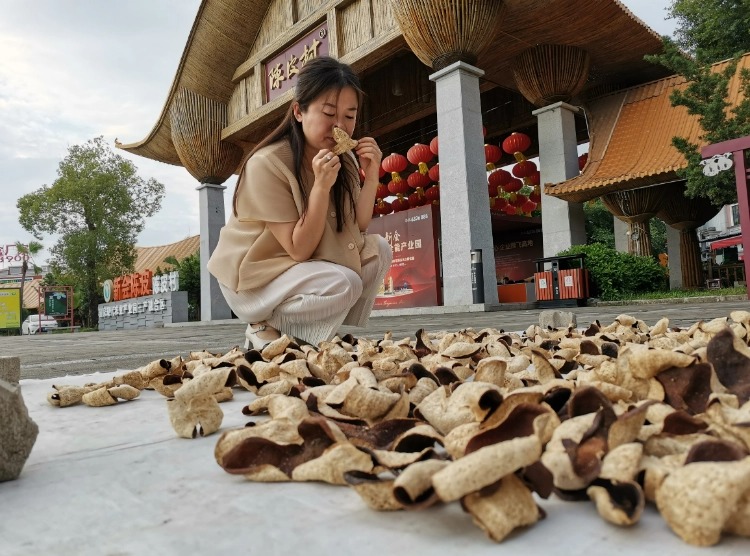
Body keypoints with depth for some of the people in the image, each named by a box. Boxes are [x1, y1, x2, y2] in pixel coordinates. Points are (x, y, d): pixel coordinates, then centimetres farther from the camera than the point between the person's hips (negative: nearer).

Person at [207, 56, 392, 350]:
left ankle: (303, 332, 2)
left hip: (306, 266, 7)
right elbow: (299, 249, -25)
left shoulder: (343, 159, -2)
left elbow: (356, 228, -7)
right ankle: (264, 327, -3)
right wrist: (321, 186, -34)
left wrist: (371, 177, -18)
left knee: (379, 251, -9)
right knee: (343, 284, -29)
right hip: (253, 277, -7)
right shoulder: (267, 164, -23)